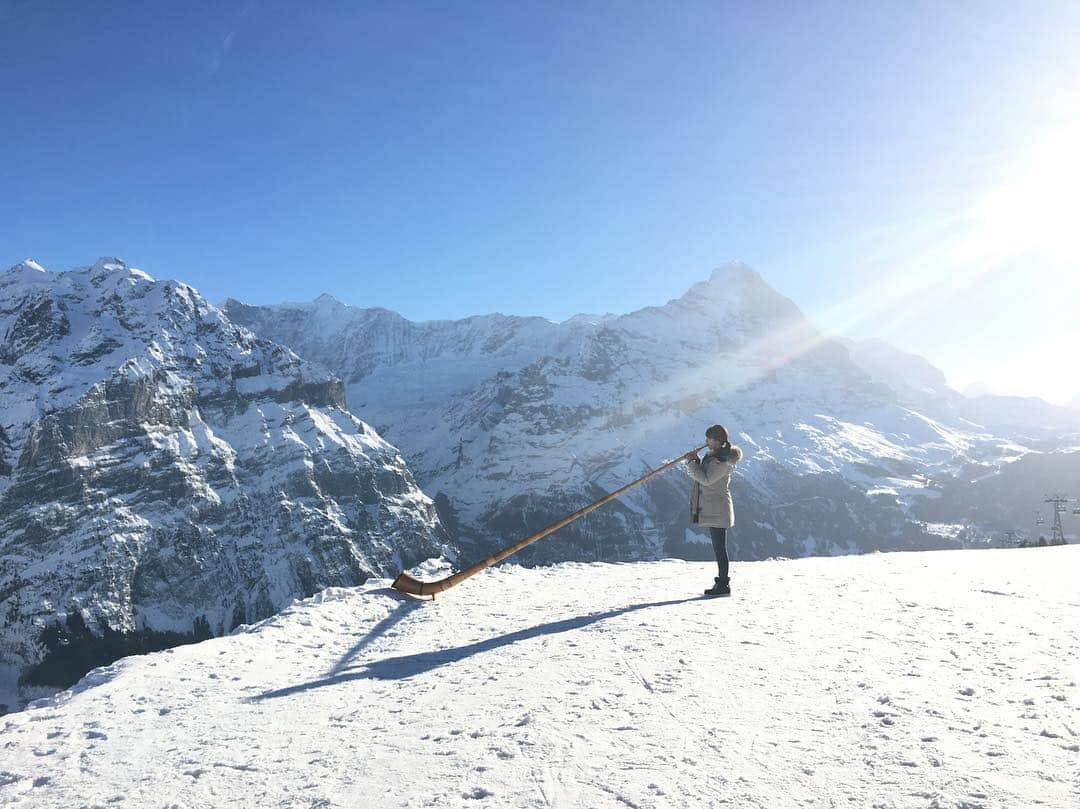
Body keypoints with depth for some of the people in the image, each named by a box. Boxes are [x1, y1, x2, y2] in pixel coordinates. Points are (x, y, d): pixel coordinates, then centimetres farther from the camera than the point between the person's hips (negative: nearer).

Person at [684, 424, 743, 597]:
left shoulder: (723, 461, -18)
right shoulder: (712, 455, 15)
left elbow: (706, 479, -23)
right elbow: (700, 474, 18)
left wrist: (692, 463, -16)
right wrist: (694, 461, 2)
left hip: (718, 510, -11)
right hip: (712, 509, 11)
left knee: (719, 547, -7)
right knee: (718, 547, 15)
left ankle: (723, 584, -3)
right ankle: (722, 582, 23)